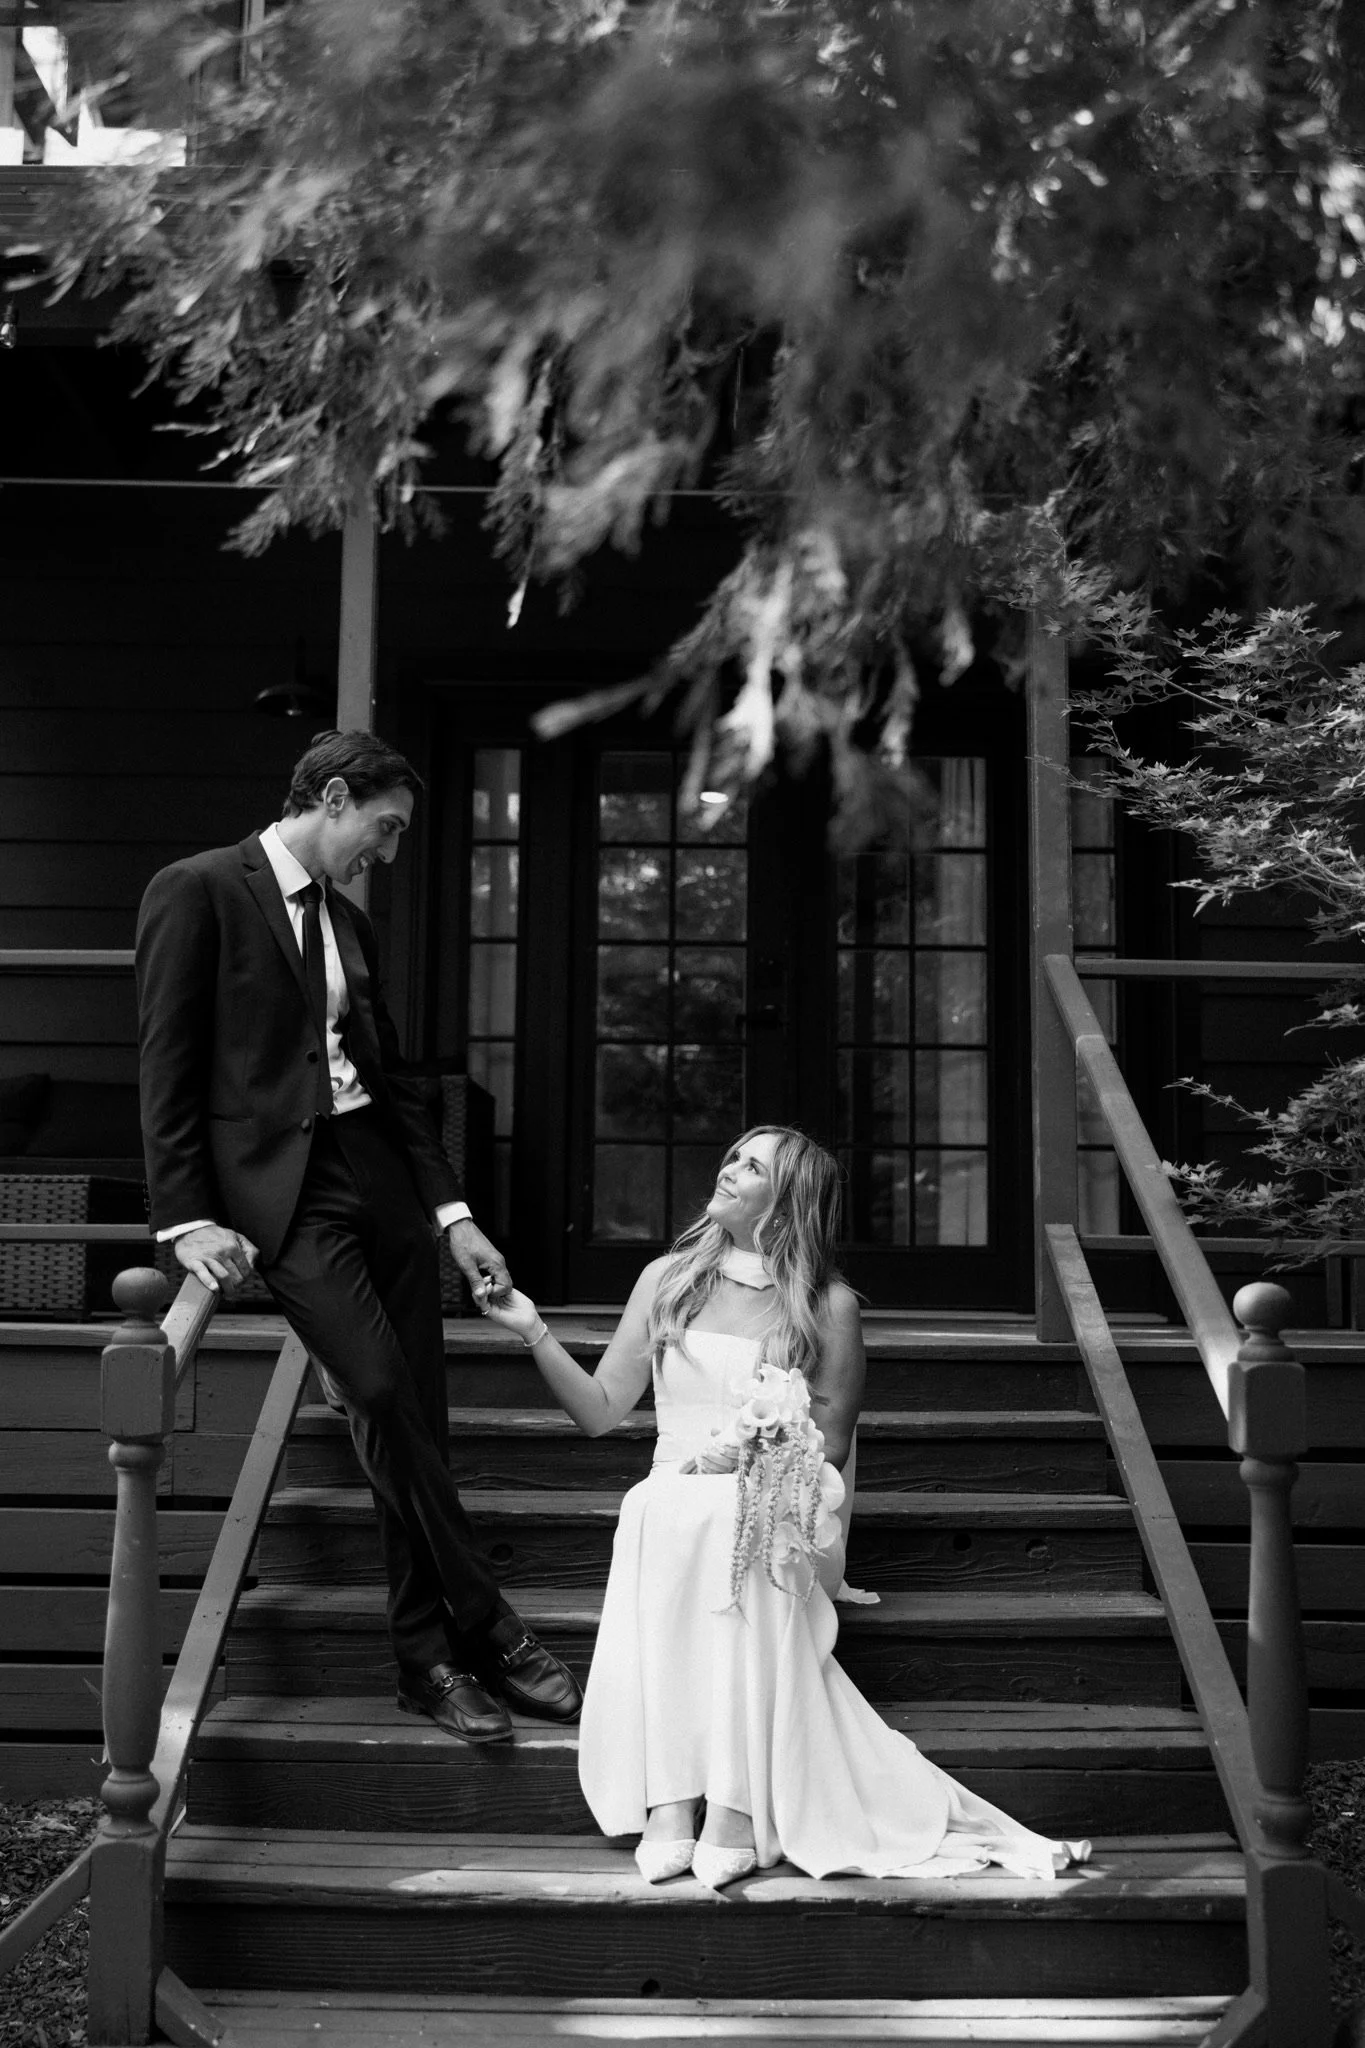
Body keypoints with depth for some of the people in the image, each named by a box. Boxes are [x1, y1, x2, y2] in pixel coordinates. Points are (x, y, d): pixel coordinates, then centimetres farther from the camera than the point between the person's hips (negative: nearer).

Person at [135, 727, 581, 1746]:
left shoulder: (351, 923, 19)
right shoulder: (198, 891, -2)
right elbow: (168, 1068, -7)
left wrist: (452, 1211, 11)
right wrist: (187, 1219, -14)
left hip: (382, 1176, 7)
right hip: (281, 1188, -7)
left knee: (418, 1422, 3)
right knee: (383, 1395, -18)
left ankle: (431, 1660, 11)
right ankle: (491, 1632, -7)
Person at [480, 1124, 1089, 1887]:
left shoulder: (829, 1307, 6)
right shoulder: (668, 1281, 15)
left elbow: (830, 1447, 6)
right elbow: (600, 1409, 13)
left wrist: (753, 1454, -11)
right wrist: (534, 1330, 2)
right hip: (673, 1509, 2)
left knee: (721, 1528, -37)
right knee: (659, 1512, -34)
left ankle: (738, 1807, -40)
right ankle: (667, 1802, -39)